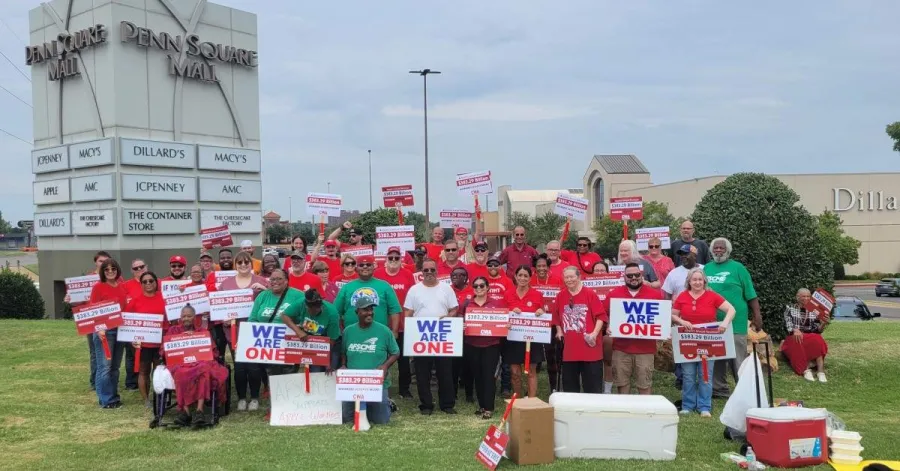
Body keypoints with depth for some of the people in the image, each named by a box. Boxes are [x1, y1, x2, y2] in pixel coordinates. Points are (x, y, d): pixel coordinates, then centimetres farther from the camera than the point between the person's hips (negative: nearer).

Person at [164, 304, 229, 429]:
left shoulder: (202, 331, 22)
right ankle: (186, 412, -43)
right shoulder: (173, 330, 23)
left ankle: (199, 411, -46)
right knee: (182, 373, -39)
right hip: (179, 363, 0)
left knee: (204, 369, -38)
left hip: (200, 361, 0)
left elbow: (212, 351, 15)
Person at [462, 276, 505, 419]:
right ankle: (482, 405, 21)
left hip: (491, 345, -2)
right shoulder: (466, 304, 5)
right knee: (477, 376, 9)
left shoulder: (497, 303, 2)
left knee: (488, 375, -4)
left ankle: (489, 408, 1)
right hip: (471, 345, 2)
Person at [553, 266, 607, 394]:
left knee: (592, 386, 3)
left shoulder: (590, 294, -6)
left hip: (590, 349, -4)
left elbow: (601, 316, -7)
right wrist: (559, 331, 8)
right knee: (569, 386, 12)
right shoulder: (560, 296, 6)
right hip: (569, 349, 4)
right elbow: (557, 317, 18)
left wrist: (595, 333, -16)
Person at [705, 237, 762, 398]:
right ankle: (718, 389, 22)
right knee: (715, 357, 11)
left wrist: (757, 316, -6)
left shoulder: (737, 268, -1)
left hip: (735, 322, -4)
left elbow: (751, 295, -1)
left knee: (737, 360, -1)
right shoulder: (706, 268, 11)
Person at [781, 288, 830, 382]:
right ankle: (806, 369, -47)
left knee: (817, 340, -34)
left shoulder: (814, 311, 11)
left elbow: (818, 330, 4)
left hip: (811, 338, 1)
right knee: (799, 341, -37)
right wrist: (795, 330, -28)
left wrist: (824, 323, -18)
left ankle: (820, 371, -43)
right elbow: (788, 323, -6)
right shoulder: (790, 308, 8)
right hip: (794, 338, -1)